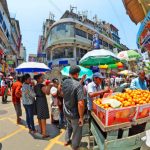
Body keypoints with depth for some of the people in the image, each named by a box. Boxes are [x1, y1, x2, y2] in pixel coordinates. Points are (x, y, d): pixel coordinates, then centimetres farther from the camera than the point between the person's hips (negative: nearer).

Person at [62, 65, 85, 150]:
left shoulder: (64, 82, -6)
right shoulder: (78, 85, -27)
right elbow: (80, 103, -32)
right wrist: (81, 117, -19)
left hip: (66, 112, 7)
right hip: (75, 114, -7)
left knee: (69, 126, 33)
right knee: (77, 132, 17)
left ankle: (67, 140, 52)